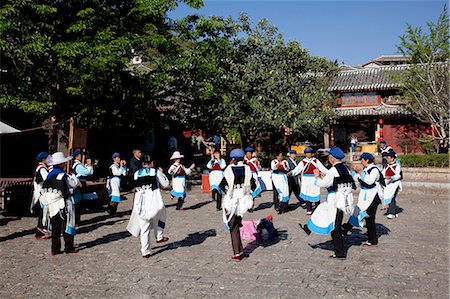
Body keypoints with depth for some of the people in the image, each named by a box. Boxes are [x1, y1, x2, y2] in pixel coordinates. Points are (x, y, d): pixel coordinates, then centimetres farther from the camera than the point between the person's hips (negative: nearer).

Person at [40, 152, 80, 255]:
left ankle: (55, 248, 15)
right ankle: (69, 247, 11)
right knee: (67, 226, 5)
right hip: (63, 205, -6)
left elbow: (44, 190, 13)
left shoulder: (49, 175, 6)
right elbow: (74, 184, -4)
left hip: (52, 206, 7)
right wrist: (73, 177, 14)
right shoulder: (63, 175, -15)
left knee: (55, 228, 12)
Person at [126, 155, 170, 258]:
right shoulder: (156, 172, -1)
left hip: (140, 206, 3)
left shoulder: (136, 174, 9)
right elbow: (165, 184, 7)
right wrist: (162, 173, 22)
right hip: (155, 204, -2)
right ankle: (159, 237, 29)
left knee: (144, 229, 10)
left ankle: (145, 251, 10)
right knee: (161, 213, 30)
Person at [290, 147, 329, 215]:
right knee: (307, 194, 1)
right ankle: (309, 210, 10)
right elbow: (297, 169, -5)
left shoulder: (316, 161, 7)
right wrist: (291, 172, -22)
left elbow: (322, 168, 10)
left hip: (314, 179, 0)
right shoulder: (303, 162, 4)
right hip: (306, 180, 0)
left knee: (316, 194, 0)